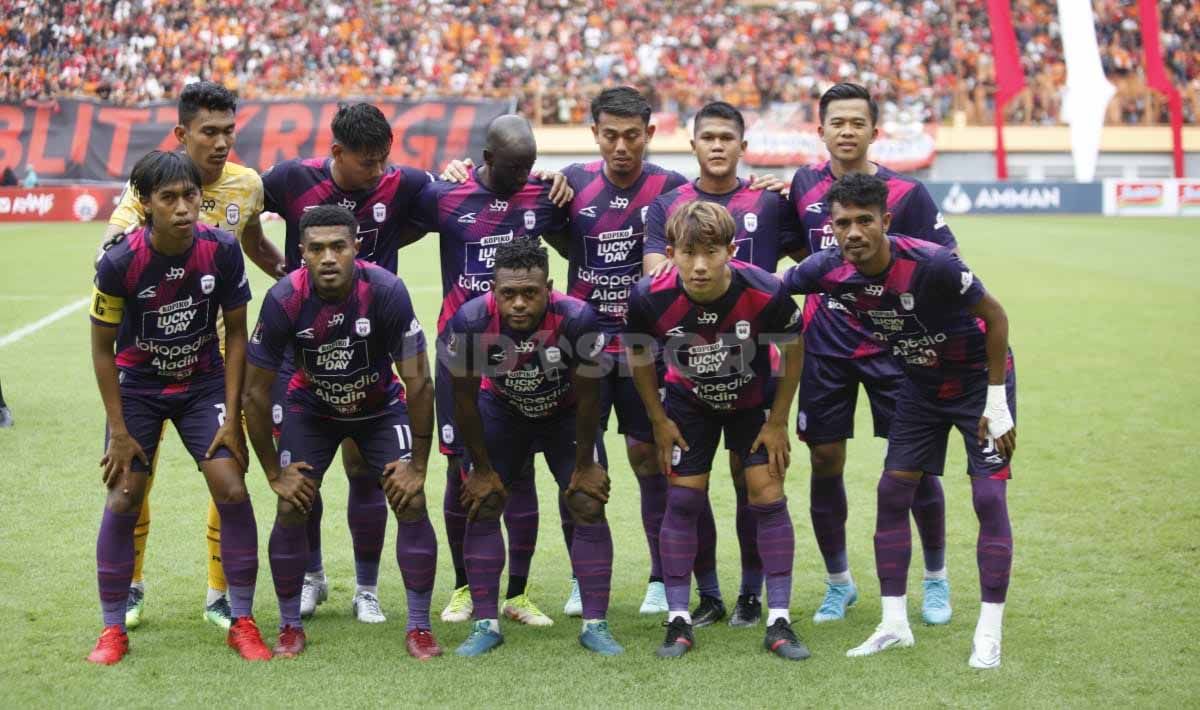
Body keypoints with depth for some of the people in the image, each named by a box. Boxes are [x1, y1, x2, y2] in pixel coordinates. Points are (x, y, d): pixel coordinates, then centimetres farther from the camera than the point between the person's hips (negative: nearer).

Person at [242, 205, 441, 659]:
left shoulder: (386, 291, -31)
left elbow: (418, 382, -21)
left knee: (412, 503, -13)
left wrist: (417, 465, -18)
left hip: (381, 407, 0)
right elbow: (256, 391, -17)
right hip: (312, 408, 0)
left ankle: (419, 628, -1)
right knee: (291, 509, -11)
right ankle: (290, 627, 8)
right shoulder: (284, 300, -29)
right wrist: (274, 473, -13)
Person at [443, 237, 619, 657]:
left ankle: (595, 625, 0)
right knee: (482, 508, -6)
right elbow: (465, 400, -17)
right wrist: (482, 469, -11)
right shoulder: (469, 322, -33)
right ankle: (485, 625, 3)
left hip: (565, 413, -1)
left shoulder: (577, 319, -36)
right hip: (502, 411, 1)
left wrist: (584, 465, -12)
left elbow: (588, 397, -21)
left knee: (589, 507, -9)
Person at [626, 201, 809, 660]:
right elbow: (638, 355, -8)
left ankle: (779, 622, 1)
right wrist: (659, 421, -4)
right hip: (689, 403, 1)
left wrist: (777, 422, -9)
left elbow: (792, 350, -13)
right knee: (683, 500, -4)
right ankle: (678, 621, 6)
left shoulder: (766, 293, -34)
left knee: (768, 496, -7)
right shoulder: (650, 298, -31)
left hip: (755, 400, -1)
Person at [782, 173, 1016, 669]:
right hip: (920, 383, 5)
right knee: (893, 492, 1)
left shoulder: (932, 264, -33)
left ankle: (989, 634, -1)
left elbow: (995, 316, -21)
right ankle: (894, 624, 11)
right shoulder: (829, 270, -19)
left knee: (989, 497, -10)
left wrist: (996, 402, -19)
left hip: (979, 377, -5)